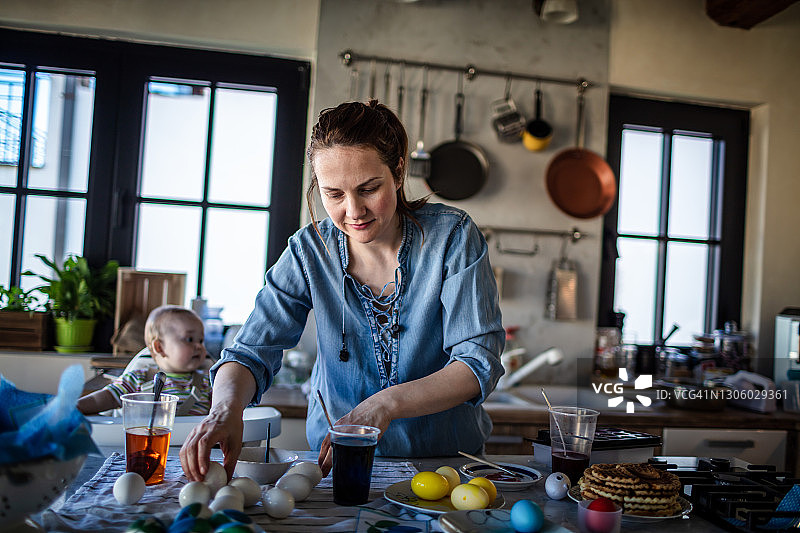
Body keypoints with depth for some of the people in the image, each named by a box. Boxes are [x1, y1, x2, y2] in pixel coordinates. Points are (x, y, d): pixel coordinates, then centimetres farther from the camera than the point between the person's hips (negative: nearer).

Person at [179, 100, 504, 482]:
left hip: (447, 458, -1)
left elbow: (479, 359, -10)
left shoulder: (452, 236, -6)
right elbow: (252, 351, -4)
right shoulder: (309, 250, -1)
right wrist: (226, 407, -27)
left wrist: (386, 404, -25)